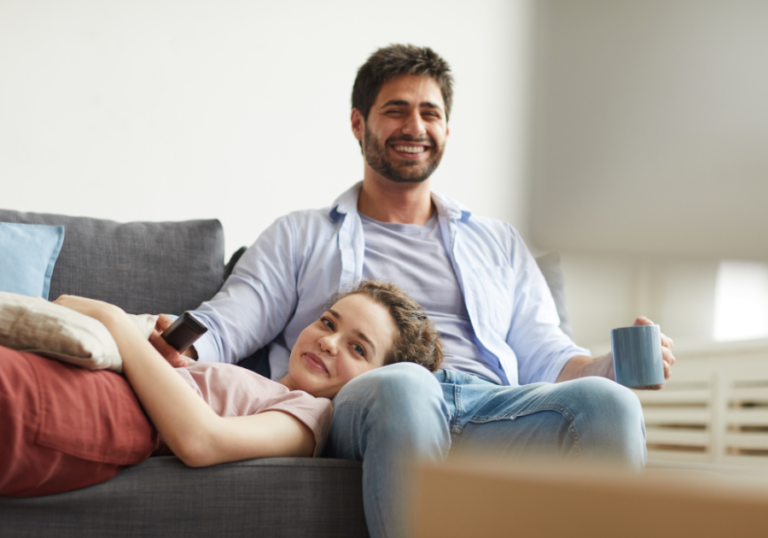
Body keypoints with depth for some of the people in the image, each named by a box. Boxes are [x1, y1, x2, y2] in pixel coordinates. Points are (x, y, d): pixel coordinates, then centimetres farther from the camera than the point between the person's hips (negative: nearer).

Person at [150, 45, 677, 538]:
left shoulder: (499, 243, 33)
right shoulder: (299, 238, 25)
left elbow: (544, 357, 24)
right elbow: (223, 327, 13)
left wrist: (617, 364, 1)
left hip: (492, 407, 3)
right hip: (362, 408, -2)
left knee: (611, 403, -31)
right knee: (403, 388, -41)